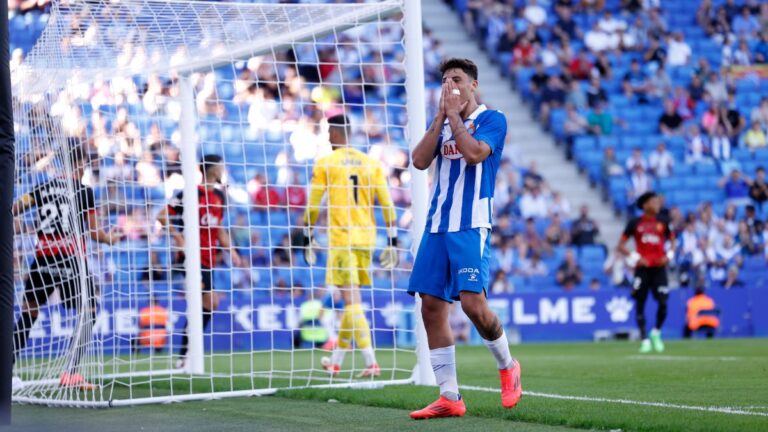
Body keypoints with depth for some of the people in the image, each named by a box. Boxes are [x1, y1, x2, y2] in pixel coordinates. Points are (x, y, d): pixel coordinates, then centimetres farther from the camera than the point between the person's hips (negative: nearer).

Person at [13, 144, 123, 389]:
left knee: (28, 314, 16)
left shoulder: (45, 187, 9)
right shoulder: (84, 191, -1)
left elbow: (14, 209, 2)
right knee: (88, 315, 3)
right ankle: (71, 374, -9)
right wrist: (111, 238, 19)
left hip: (42, 258, 5)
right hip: (72, 259, -4)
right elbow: (94, 232, 1)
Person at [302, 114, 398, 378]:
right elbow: (387, 204, 6)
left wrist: (307, 238, 9)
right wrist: (392, 241, 9)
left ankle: (371, 362, -19)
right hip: (366, 238, 5)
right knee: (350, 299, 14)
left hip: (340, 238, -5)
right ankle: (336, 361, 22)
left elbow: (313, 206, 0)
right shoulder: (372, 163, 10)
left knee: (351, 300, -8)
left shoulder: (325, 163, -1)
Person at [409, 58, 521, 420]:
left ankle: (507, 366, 11)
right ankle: (449, 398, 4)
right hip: (437, 226, 6)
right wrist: (441, 116, -1)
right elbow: (419, 160, 2)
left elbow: (474, 153, -18)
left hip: (471, 227, -6)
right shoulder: (441, 123, 16)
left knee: (473, 302, -18)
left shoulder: (491, 119, 0)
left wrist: (455, 115, -8)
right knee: (431, 306, -1)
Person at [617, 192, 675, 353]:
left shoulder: (662, 222, 7)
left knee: (663, 303, -8)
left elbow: (672, 240, 20)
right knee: (640, 304, -2)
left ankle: (656, 334, 15)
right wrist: (635, 257, -10)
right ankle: (645, 340, 5)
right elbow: (621, 246, 3)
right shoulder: (635, 223, 1)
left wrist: (668, 255, 1)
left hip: (659, 267, 2)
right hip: (642, 268, -2)